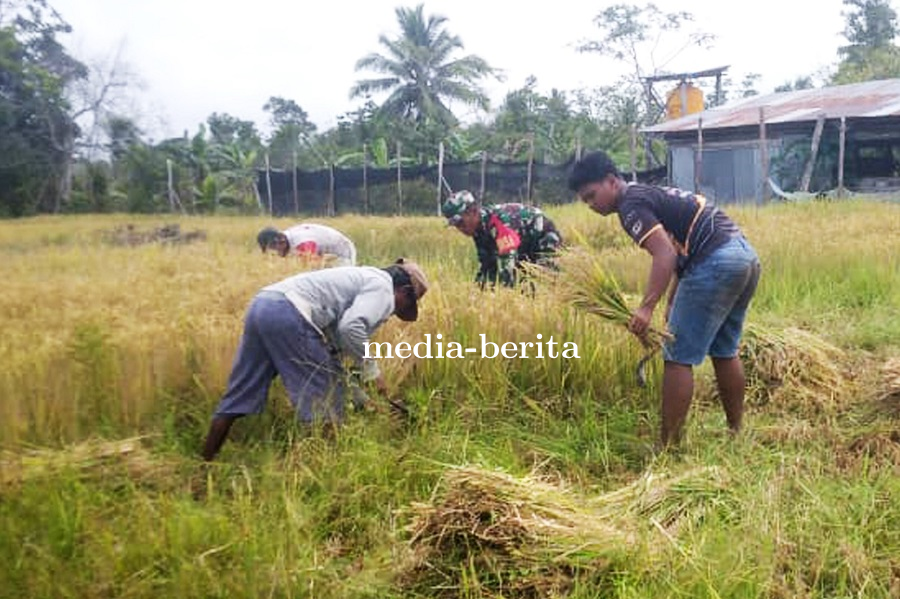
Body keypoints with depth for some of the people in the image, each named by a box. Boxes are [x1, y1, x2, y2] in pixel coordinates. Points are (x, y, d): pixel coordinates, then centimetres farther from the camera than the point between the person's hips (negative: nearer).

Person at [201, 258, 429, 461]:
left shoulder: (363, 278, 32)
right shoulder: (382, 288, 4)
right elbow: (351, 328, -17)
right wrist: (372, 371, -2)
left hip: (262, 304, 10)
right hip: (288, 313, -10)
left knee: (241, 394, 15)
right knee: (325, 392, 4)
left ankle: (206, 463, 22)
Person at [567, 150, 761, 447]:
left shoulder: (631, 205, -7)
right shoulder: (650, 193, 23)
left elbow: (665, 254, -20)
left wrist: (647, 308, -26)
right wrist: (672, 302, 24)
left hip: (716, 263, -10)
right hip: (746, 255, 10)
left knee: (679, 357, -3)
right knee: (724, 352, 20)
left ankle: (669, 445, 2)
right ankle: (736, 434, 29)